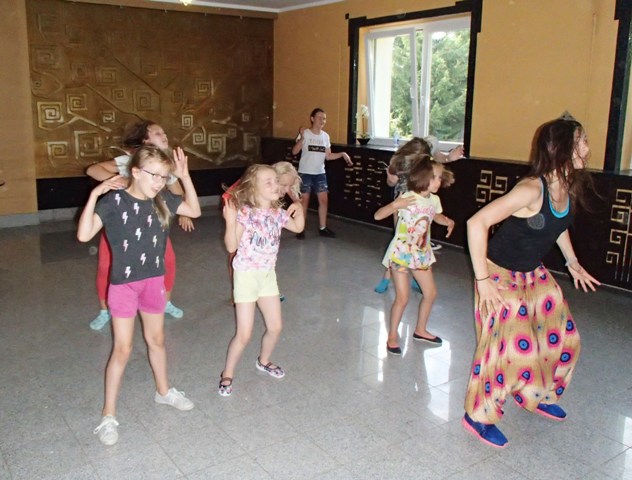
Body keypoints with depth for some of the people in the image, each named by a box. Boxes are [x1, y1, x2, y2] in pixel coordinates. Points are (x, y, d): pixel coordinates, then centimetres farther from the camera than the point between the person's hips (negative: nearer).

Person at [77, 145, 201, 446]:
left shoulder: (161, 199, -4)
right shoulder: (114, 200, -18)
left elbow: (194, 211, 8)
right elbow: (84, 235, -26)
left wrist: (185, 177, -2)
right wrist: (94, 195, -32)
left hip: (154, 280, 5)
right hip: (124, 283, -5)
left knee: (156, 339, 21)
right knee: (122, 349, 1)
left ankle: (163, 391, 42)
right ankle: (108, 416, 15)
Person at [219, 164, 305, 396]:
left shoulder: (278, 213, -1)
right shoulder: (245, 213, -19)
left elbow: (298, 228, 17)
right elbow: (231, 246, -22)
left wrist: (299, 212, -2)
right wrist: (230, 222, -36)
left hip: (268, 275, 6)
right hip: (246, 275, -6)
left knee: (275, 326, 14)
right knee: (244, 334, -4)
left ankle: (263, 361, 41)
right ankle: (227, 374, 18)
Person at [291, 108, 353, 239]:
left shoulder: (325, 136, 6)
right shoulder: (305, 133, -9)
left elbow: (328, 156, 9)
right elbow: (294, 152, -18)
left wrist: (342, 154, -4)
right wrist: (301, 138, -32)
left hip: (320, 173, 5)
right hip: (305, 173, -5)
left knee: (324, 200, 4)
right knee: (304, 200, 2)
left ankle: (323, 228, 16)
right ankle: (300, 229, 12)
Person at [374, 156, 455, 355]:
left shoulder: (434, 200, -3)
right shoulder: (406, 199, -21)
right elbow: (377, 215, -23)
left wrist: (448, 221, -2)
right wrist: (394, 205, -41)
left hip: (421, 254, 7)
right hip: (400, 253, -7)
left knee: (431, 292, 14)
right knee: (402, 298, -5)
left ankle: (420, 330, 35)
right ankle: (392, 337, 14)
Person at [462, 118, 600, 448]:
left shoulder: (569, 188, -4)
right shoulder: (531, 190, -29)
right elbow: (477, 223, -31)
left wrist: (573, 262, 18)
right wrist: (482, 279, -28)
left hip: (534, 274, 9)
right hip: (500, 275, -8)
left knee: (562, 335, 14)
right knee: (508, 343, -7)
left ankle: (536, 396, 39)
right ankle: (478, 416, 14)